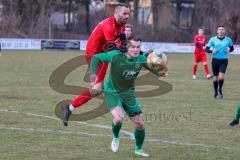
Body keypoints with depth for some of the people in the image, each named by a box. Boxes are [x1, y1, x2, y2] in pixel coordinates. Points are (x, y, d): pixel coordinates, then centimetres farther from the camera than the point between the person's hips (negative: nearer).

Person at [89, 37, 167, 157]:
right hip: (112, 92, -4)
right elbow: (96, 57, -12)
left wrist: (160, 73, -15)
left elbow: (152, 68, 8)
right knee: (118, 118, -30)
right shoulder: (116, 56, -22)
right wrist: (93, 73, -28)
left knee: (140, 124, 3)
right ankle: (116, 138, 5)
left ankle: (138, 149, 31)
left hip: (128, 93, 4)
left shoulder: (141, 59, -11)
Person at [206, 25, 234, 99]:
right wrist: (212, 51, -19)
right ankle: (216, 93, 23)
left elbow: (232, 48, 16)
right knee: (215, 77, 7)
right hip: (215, 60, 1)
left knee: (221, 77, -16)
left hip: (224, 60, -1)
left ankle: (220, 90, 9)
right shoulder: (213, 39, -2)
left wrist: (229, 50, -6)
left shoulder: (228, 40, 0)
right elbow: (206, 49, 0)